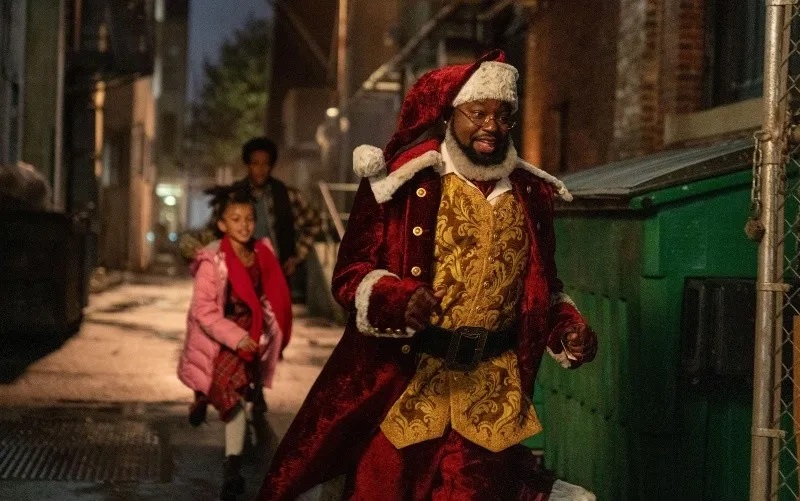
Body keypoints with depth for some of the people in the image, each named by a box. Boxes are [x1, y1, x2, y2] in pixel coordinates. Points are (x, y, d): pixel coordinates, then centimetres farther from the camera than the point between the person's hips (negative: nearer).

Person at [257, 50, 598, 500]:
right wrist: (398, 299, -26)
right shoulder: (403, 180, -6)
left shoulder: (530, 194, 8)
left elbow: (542, 286, 18)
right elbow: (351, 273, -7)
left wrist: (567, 327, -1)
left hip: (491, 395, 3)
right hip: (402, 386, -3)